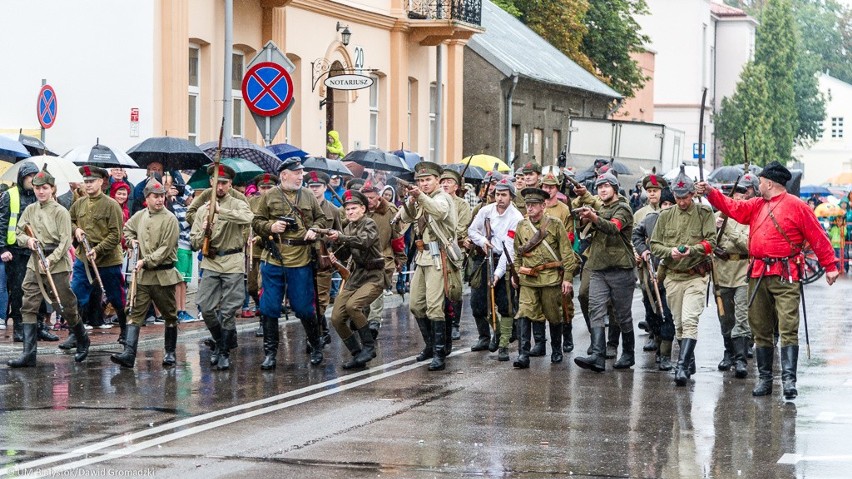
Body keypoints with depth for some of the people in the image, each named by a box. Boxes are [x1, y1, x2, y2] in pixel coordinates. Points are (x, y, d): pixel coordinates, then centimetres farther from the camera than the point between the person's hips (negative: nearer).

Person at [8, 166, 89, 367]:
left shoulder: (60, 212, -7)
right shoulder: (30, 210, 8)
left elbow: (65, 242, -12)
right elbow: (18, 233, 13)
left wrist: (50, 260, -22)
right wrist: (27, 240, -9)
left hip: (57, 266, -5)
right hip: (34, 264, 5)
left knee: (66, 307, 5)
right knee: (28, 307, -5)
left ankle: (82, 341, 29)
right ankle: (29, 354, -7)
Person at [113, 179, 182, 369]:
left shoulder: (170, 220, -11)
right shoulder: (139, 216, 6)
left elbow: (165, 249, -16)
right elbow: (127, 229, 29)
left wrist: (146, 261, -20)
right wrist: (132, 240, 9)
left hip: (163, 274, -4)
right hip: (142, 275, 4)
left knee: (169, 316, 9)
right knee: (136, 314, -4)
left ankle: (170, 353, 21)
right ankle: (129, 354, -10)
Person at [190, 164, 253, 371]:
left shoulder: (238, 204, -1)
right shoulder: (203, 210, 10)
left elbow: (248, 218, -26)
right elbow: (194, 244, 9)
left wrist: (221, 211, -31)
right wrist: (203, 231, -12)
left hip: (233, 263, -3)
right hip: (210, 263, 4)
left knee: (227, 311, -2)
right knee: (206, 309, 1)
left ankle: (225, 352, 11)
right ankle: (221, 341, 25)